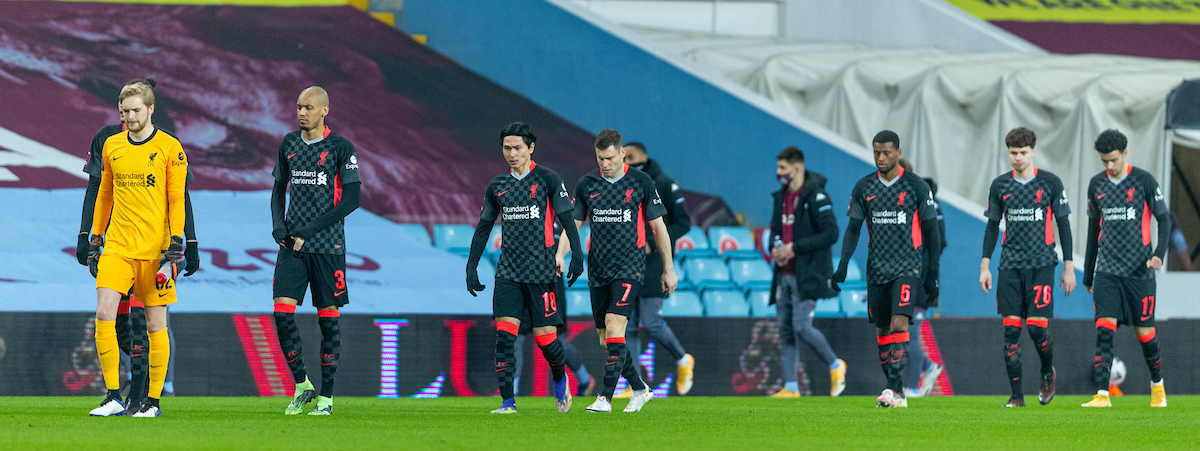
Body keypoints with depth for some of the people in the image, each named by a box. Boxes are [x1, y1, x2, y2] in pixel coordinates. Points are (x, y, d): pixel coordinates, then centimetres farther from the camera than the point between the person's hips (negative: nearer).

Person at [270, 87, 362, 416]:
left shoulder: (340, 147, -4)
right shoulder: (289, 144, 11)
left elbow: (352, 198, -8)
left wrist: (309, 230, -13)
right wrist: (278, 225, 2)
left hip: (327, 246, -4)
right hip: (292, 244, 4)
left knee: (328, 316, 0)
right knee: (282, 311, -9)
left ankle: (326, 396, 7)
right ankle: (301, 385, 5)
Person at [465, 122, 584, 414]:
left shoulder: (547, 180, -1)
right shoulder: (497, 186, 10)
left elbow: (567, 220, -2)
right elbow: (483, 228, 18)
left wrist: (577, 255, -13)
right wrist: (471, 267, 15)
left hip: (540, 270, -3)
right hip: (508, 270, 3)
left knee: (545, 336, -1)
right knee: (504, 334, -10)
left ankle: (560, 378, 30)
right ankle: (507, 401, -10)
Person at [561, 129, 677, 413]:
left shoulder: (641, 183, -2)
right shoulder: (586, 185, 6)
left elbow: (658, 227, 4)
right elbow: (573, 225, 9)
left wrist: (669, 269, 5)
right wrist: (559, 255, -8)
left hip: (629, 269, -4)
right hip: (598, 270, 4)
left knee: (614, 327, -20)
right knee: (606, 339, 6)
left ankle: (605, 398, -22)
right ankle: (639, 389, 25)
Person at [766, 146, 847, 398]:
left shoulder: (816, 197, -12)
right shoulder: (782, 197, 12)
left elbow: (831, 234, -17)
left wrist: (795, 248, -18)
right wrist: (775, 249, 2)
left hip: (807, 275, -8)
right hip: (784, 274, 8)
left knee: (802, 328, -14)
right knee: (785, 330, 4)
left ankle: (835, 365, 9)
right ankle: (791, 387, 8)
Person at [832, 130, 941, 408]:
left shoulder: (916, 187, -1)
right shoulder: (864, 188, 7)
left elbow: (931, 231, 3)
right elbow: (853, 229, 9)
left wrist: (932, 274, 1)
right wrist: (843, 264, -4)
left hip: (908, 267, -4)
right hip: (877, 268, 4)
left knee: (898, 323, -20)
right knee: (882, 330, 5)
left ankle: (894, 390, -26)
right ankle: (897, 394, 13)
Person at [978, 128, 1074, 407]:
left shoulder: (1050, 183, 1)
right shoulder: (1000, 185, 8)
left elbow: (1063, 224, 5)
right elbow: (992, 226, 14)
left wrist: (1068, 267, 3)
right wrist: (985, 266, 8)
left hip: (1041, 264, -2)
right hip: (1010, 266, 2)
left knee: (1037, 328, -11)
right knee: (1011, 331, -4)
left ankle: (1048, 374, 19)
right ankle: (1017, 395, 1)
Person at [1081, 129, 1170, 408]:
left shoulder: (1144, 181, -3)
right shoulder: (1096, 184, 9)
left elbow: (1164, 219, 1)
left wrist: (1159, 254, -16)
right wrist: (1088, 274, 20)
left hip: (1138, 269, -2)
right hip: (1106, 270, 2)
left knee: (1144, 332, 4)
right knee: (1104, 331, -12)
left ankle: (1157, 385, 29)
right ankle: (1102, 394, -17)